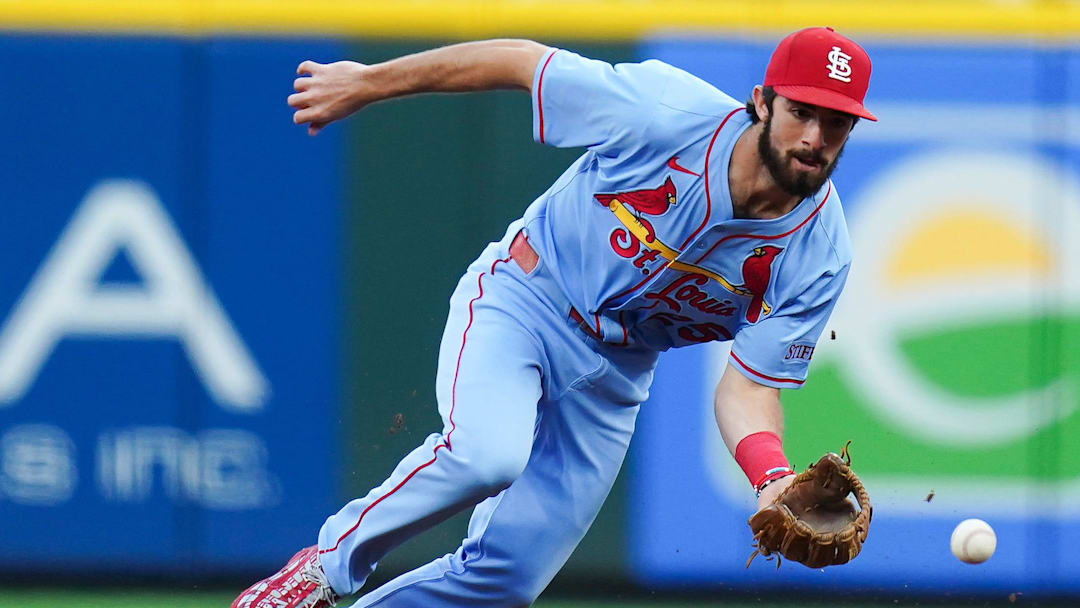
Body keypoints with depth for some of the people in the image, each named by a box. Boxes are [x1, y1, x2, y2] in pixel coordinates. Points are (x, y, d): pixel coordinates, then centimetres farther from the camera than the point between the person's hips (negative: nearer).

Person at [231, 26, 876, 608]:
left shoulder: (819, 256, -16)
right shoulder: (669, 114, -26)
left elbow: (749, 388, -12)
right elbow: (519, 60, -14)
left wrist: (773, 477, -35)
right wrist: (365, 84, -6)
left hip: (611, 379, 4)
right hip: (521, 299, -4)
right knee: (488, 454, -33)